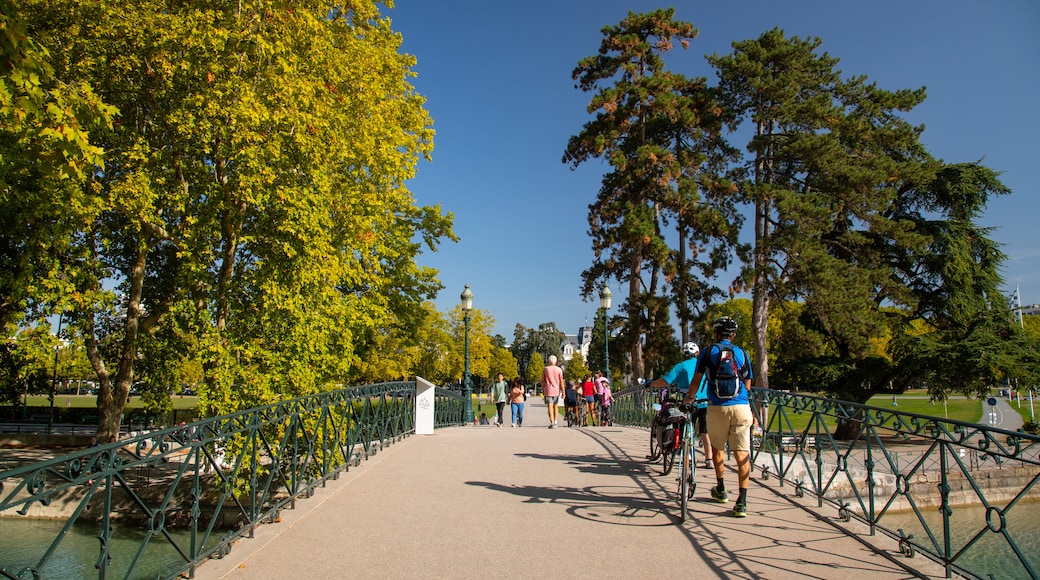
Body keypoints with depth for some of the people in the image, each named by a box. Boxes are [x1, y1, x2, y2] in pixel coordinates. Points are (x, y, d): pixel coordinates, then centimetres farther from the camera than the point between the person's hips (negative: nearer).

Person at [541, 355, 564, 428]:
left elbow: (543, 381, 3)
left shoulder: (545, 369, 0)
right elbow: (561, 381, -3)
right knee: (555, 406, 16)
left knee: (550, 407, -5)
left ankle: (552, 423, -13)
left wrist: (543, 391, 13)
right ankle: (555, 422, 17)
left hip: (548, 391, -2)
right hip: (556, 391, 2)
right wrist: (563, 392, 0)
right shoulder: (559, 370, 0)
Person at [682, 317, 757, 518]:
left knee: (717, 448, 21)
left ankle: (721, 490, 32)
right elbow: (747, 386, 14)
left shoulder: (708, 352, 5)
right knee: (742, 454, 0)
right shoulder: (742, 354, 10)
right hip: (741, 407, 1)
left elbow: (696, 379, 10)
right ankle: (741, 503, -6)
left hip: (717, 407, -1)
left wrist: (689, 397, 28)